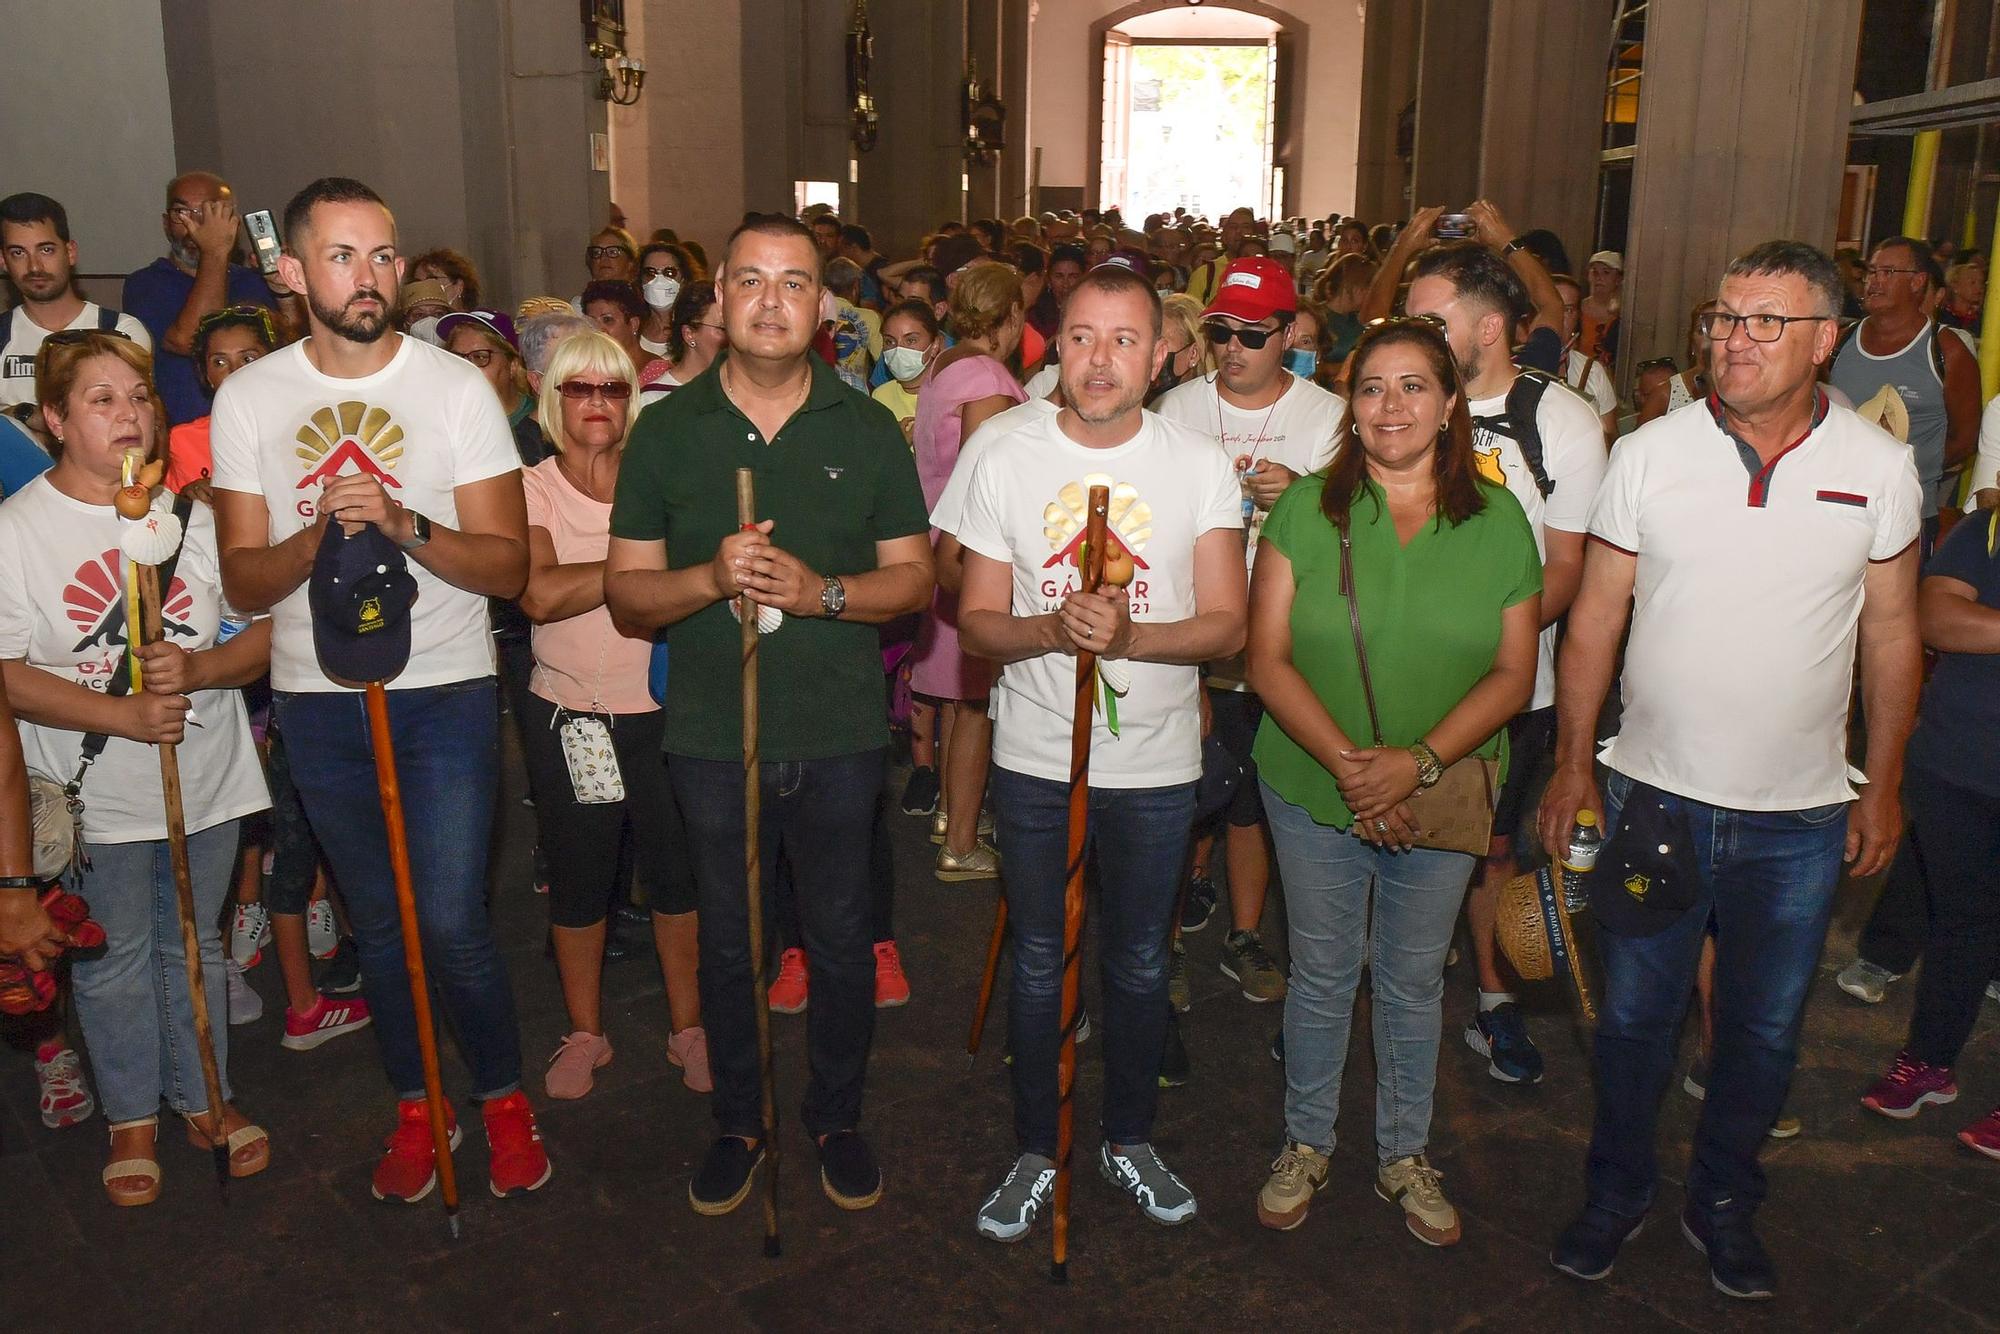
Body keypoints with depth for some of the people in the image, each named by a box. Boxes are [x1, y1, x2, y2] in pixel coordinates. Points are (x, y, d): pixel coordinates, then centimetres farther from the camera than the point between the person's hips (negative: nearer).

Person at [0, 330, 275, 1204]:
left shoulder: (194, 513, 0)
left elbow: (265, 635, 1)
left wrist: (199, 669, -19)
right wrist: (123, 715, -23)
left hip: (205, 779, 2)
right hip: (93, 800, -2)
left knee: (194, 944, 16)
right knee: (113, 958, 11)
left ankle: (204, 1096, 34)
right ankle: (132, 1115, 31)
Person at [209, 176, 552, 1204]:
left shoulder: (457, 386, -4)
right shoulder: (249, 397, 2)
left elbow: (508, 566, -8)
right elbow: (243, 582, -2)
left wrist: (404, 524, -25)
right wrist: (318, 537, -22)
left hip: (446, 692, -2)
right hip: (317, 699, 3)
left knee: (452, 921, -7)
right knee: (377, 922, 14)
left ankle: (503, 1097, 18)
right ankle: (415, 1107, 33)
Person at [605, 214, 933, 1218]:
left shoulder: (867, 430, 1)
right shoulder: (666, 431, 1)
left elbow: (913, 576, 1)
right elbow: (625, 592, 0)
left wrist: (821, 590, -18)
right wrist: (711, 577, -20)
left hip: (840, 733, 0)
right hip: (712, 735, 0)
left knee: (841, 938, 12)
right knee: (726, 942, 14)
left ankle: (838, 1117, 34)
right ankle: (736, 1123, 34)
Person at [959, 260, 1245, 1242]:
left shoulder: (1200, 467, -5)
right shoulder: (1006, 462, -4)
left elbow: (1226, 626, -8)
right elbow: (977, 620, -3)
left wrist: (1130, 636, -26)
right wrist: (1051, 629, -24)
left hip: (1155, 764, 0)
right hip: (1034, 758, 0)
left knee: (1139, 964, 17)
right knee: (1037, 965, 14)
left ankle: (1129, 1139, 38)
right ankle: (1034, 1151, 32)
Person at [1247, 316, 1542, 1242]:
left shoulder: (1499, 520, -2)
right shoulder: (1306, 508, -6)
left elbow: (1514, 672, -4)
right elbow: (1268, 657, -8)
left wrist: (1419, 763, -18)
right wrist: (1346, 763, -19)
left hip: (1442, 796, 1)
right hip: (1312, 790, -1)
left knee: (1414, 979, 15)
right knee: (1322, 972, 13)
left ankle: (1403, 1156, 35)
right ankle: (1306, 1143, 33)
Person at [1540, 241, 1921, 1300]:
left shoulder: (1878, 468, -4)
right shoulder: (1647, 456, -7)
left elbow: (1890, 633, 5)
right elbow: (1595, 618, -1)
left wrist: (1884, 787, 7)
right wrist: (1572, 765, -1)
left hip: (1802, 817, 1)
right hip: (1653, 798, -1)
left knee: (1764, 1032, 16)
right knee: (1635, 1016, 14)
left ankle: (1724, 1202, 39)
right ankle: (1617, 1190, 36)